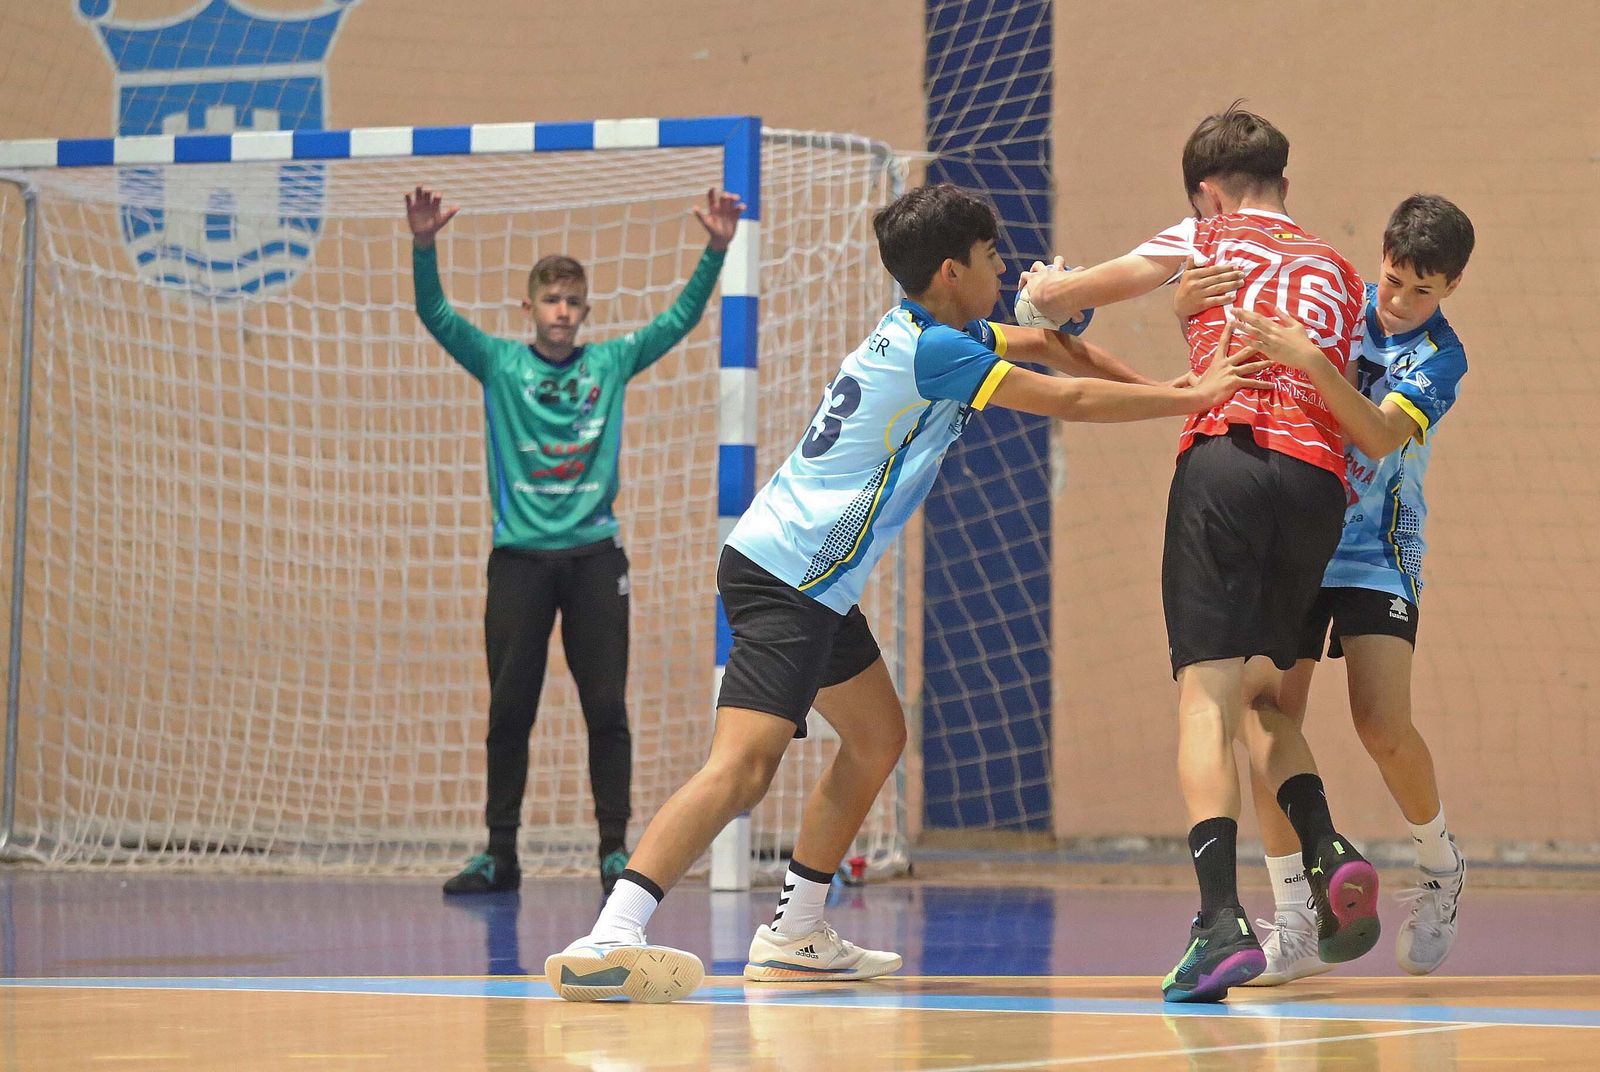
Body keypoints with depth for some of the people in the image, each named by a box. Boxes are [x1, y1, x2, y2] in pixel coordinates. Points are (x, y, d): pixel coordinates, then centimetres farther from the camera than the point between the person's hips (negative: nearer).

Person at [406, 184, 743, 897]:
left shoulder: (611, 364, 8)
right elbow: (435, 314, -5)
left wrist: (716, 250, -7)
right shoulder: (498, 363, 5)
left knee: (607, 710, -1)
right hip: (519, 557, 0)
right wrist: (423, 247, -22)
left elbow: (680, 318, 5)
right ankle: (499, 853, 9)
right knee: (509, 710, 2)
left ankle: (616, 852, 4)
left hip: (594, 556, 0)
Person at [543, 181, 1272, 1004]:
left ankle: (794, 934, 25)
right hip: (782, 579, -11)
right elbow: (1068, 400, -14)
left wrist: (1161, 389, 19)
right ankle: (606, 942, -36)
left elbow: (1044, 346, 27)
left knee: (877, 738, 21)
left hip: (815, 584, 11)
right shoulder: (933, 351, -16)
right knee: (745, 764, -23)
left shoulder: (929, 329, 13)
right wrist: (1193, 398, -6)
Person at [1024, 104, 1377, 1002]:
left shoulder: (1205, 240, 18)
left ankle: (1223, 919, -26)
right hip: (1321, 480, 4)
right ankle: (1328, 853, -3)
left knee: (1208, 698, -10)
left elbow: (1056, 296, 18)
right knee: (1263, 690, 21)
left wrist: (1049, 299, 42)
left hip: (1226, 458, -4)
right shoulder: (1339, 271, 28)